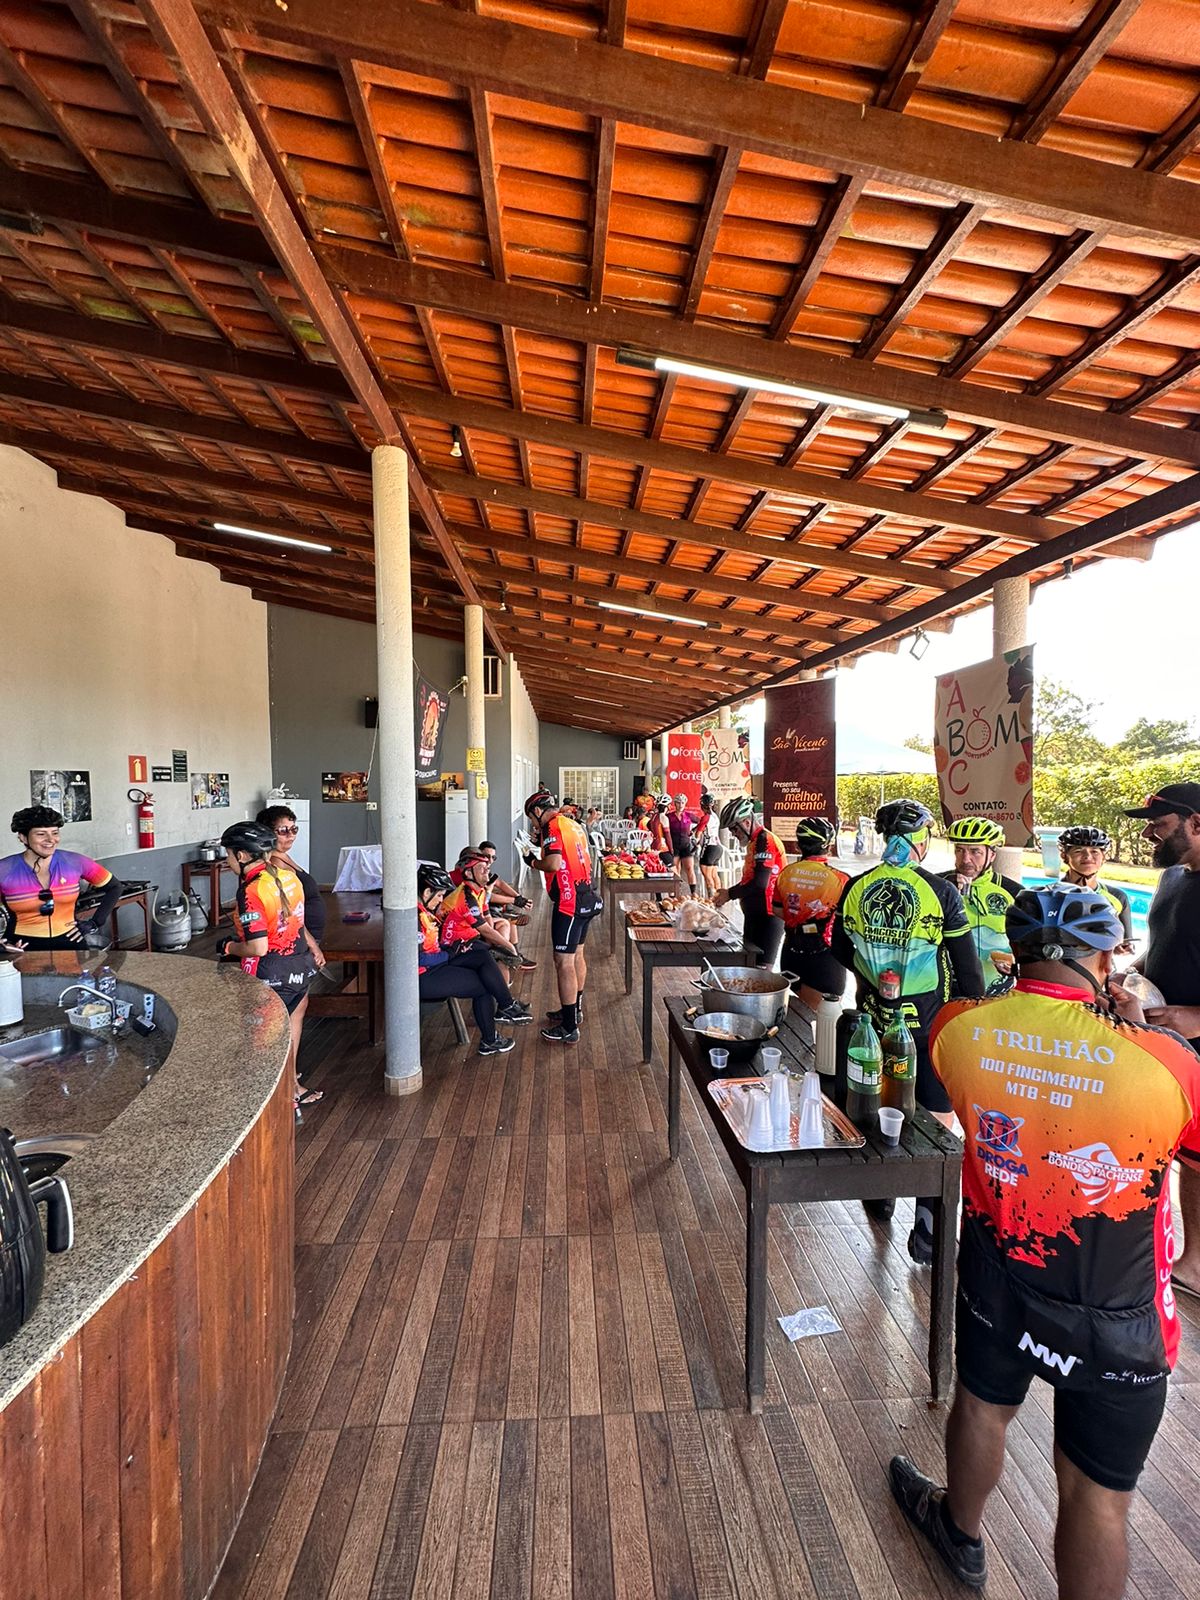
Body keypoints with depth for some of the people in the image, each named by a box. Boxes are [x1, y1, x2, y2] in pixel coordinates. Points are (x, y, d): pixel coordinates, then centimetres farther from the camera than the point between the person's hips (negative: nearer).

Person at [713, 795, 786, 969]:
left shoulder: (765, 840, -16)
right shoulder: (754, 842, 14)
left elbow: (760, 883, -24)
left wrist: (730, 894, -13)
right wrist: (728, 892, 5)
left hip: (767, 916, -10)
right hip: (754, 914, 10)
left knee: (762, 968, -9)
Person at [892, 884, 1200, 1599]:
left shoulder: (958, 1026, -19)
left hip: (998, 1277, 3)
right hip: (1113, 1319, -2)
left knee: (983, 1405, 30)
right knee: (1098, 1492, 21)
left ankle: (960, 1529, 57)